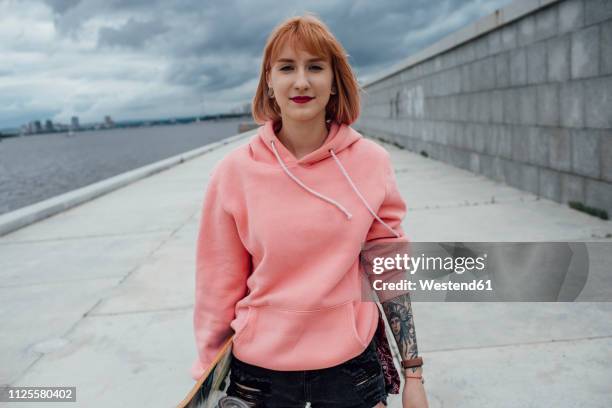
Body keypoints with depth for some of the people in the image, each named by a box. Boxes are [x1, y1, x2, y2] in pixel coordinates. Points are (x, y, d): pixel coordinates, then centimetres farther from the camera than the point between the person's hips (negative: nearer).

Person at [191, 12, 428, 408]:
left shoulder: (372, 163, -9)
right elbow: (218, 285, -4)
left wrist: (414, 375, 0)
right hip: (260, 368, 0)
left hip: (352, 364, 1)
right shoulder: (235, 172, -12)